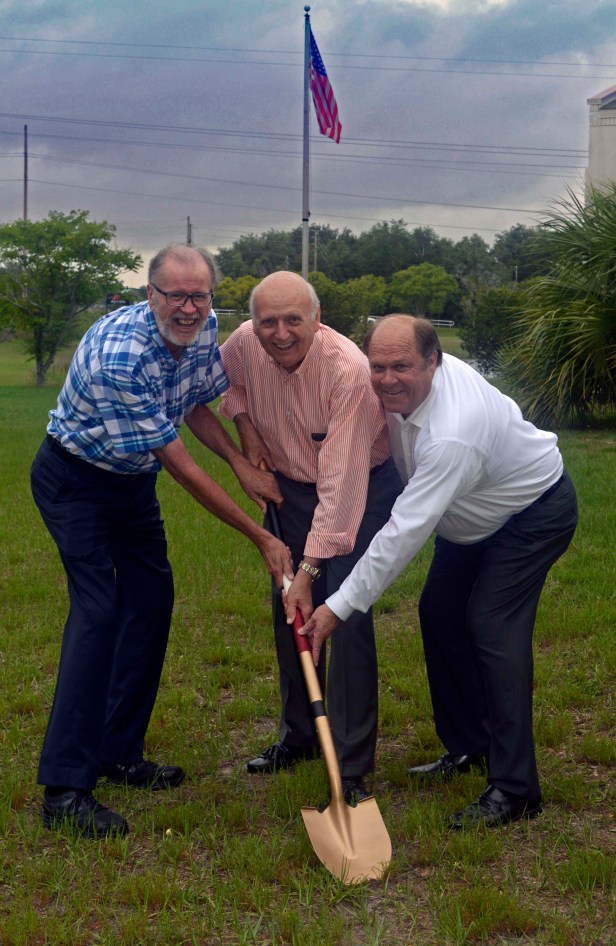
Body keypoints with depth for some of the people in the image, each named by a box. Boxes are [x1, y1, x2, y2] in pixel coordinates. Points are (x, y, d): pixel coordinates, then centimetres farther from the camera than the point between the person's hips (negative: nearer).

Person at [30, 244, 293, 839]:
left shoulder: (204, 331, -10)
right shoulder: (120, 354, -35)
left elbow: (195, 408, 8)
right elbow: (182, 468, -31)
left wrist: (242, 463, -10)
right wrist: (260, 538, -27)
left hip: (134, 479, 8)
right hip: (76, 481, -8)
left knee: (152, 601, 6)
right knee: (98, 610, -17)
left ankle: (118, 754, 19)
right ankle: (64, 789, -16)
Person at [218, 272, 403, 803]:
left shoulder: (348, 370, -34)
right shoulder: (244, 345, -16)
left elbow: (340, 485, -35)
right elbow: (227, 381, 14)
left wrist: (310, 568, -35)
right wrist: (245, 426, -4)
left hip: (363, 486, -5)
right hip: (290, 483, 6)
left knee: (348, 615, -14)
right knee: (288, 613, 8)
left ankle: (353, 767, -5)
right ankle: (298, 736, 28)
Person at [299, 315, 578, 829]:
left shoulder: (452, 434, -41)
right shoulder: (402, 386, -15)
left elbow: (405, 533, -43)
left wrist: (338, 607, -42)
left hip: (536, 511, -9)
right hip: (475, 513, 10)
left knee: (492, 627, -20)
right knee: (439, 614, 8)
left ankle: (514, 790, -17)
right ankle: (467, 748, 22)